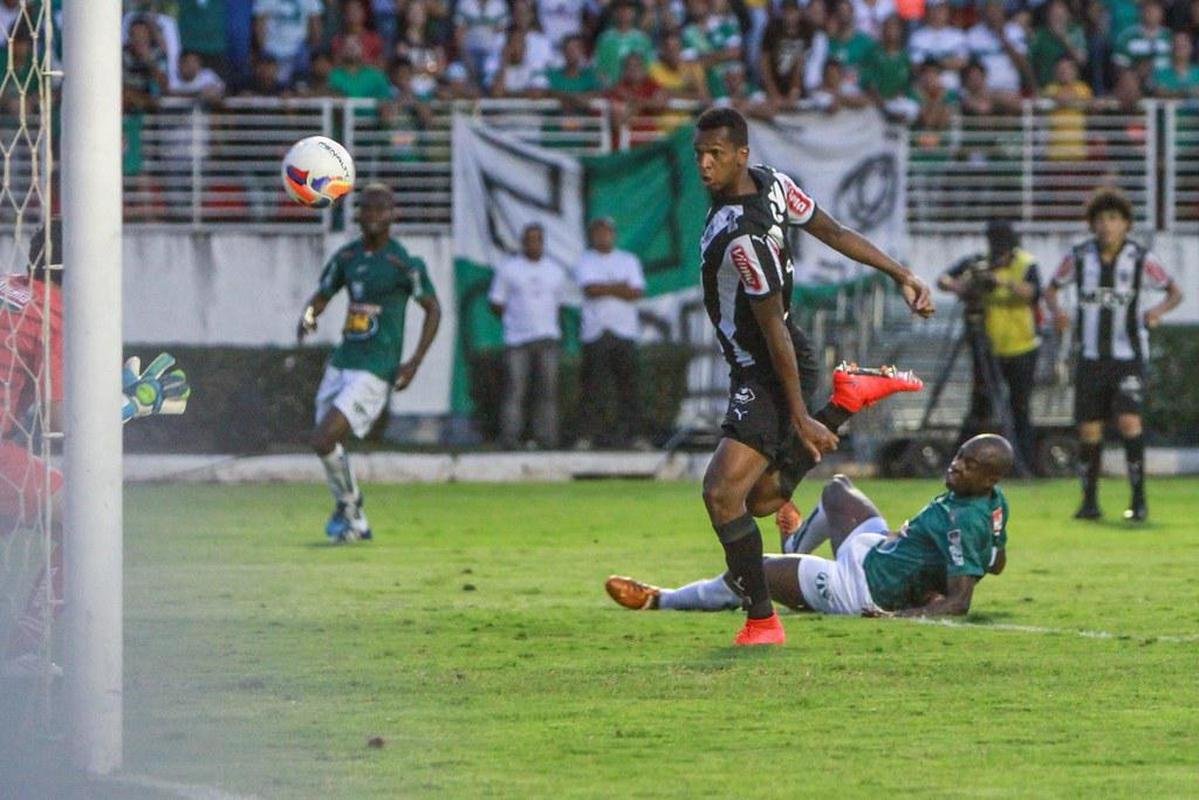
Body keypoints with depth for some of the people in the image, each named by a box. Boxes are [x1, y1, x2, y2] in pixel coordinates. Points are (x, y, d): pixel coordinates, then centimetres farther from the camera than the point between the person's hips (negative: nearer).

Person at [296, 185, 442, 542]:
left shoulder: (404, 263, -10)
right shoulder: (347, 257, 8)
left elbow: (433, 310, -1)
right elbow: (321, 296, 19)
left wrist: (414, 362, -8)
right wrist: (308, 315, -6)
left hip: (374, 372, -7)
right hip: (341, 364, 7)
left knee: (323, 441, -17)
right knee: (329, 445, 12)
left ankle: (347, 507, 8)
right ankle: (356, 523, 30)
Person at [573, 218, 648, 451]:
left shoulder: (629, 261, 14)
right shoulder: (585, 262, 9)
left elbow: (637, 292, 1)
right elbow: (590, 289, -8)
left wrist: (604, 289, -6)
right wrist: (619, 287, -4)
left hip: (625, 329, 2)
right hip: (595, 332, -2)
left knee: (629, 383, -3)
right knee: (593, 385, -6)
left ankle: (633, 432, -3)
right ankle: (587, 434, -5)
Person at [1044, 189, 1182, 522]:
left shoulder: (1140, 258, -6)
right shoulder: (1079, 257, -2)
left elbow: (1174, 292, 4)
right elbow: (1052, 288, 12)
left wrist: (1158, 310, -18)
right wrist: (1056, 310, -11)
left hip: (1128, 357, -2)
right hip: (1090, 355, 2)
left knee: (1128, 420, -17)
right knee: (1089, 429, 1)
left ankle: (1139, 500, -10)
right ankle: (1089, 501, 16)